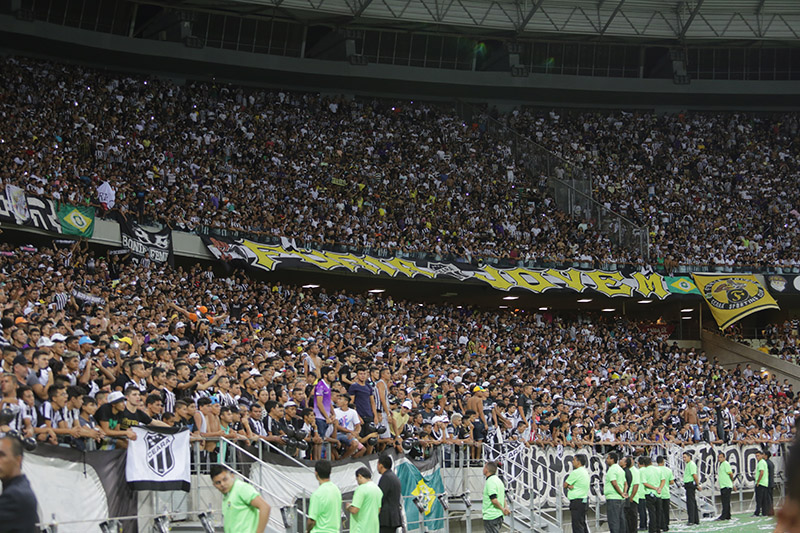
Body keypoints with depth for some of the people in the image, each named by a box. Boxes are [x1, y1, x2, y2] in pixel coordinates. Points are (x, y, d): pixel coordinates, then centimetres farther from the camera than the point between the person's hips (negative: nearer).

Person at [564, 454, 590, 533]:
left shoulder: (576, 472, -15)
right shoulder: (585, 471, 14)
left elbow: (565, 485, -8)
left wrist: (568, 485, 10)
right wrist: (570, 486, -6)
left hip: (577, 501, -10)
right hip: (584, 499, 10)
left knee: (577, 526, -9)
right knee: (582, 525, 14)